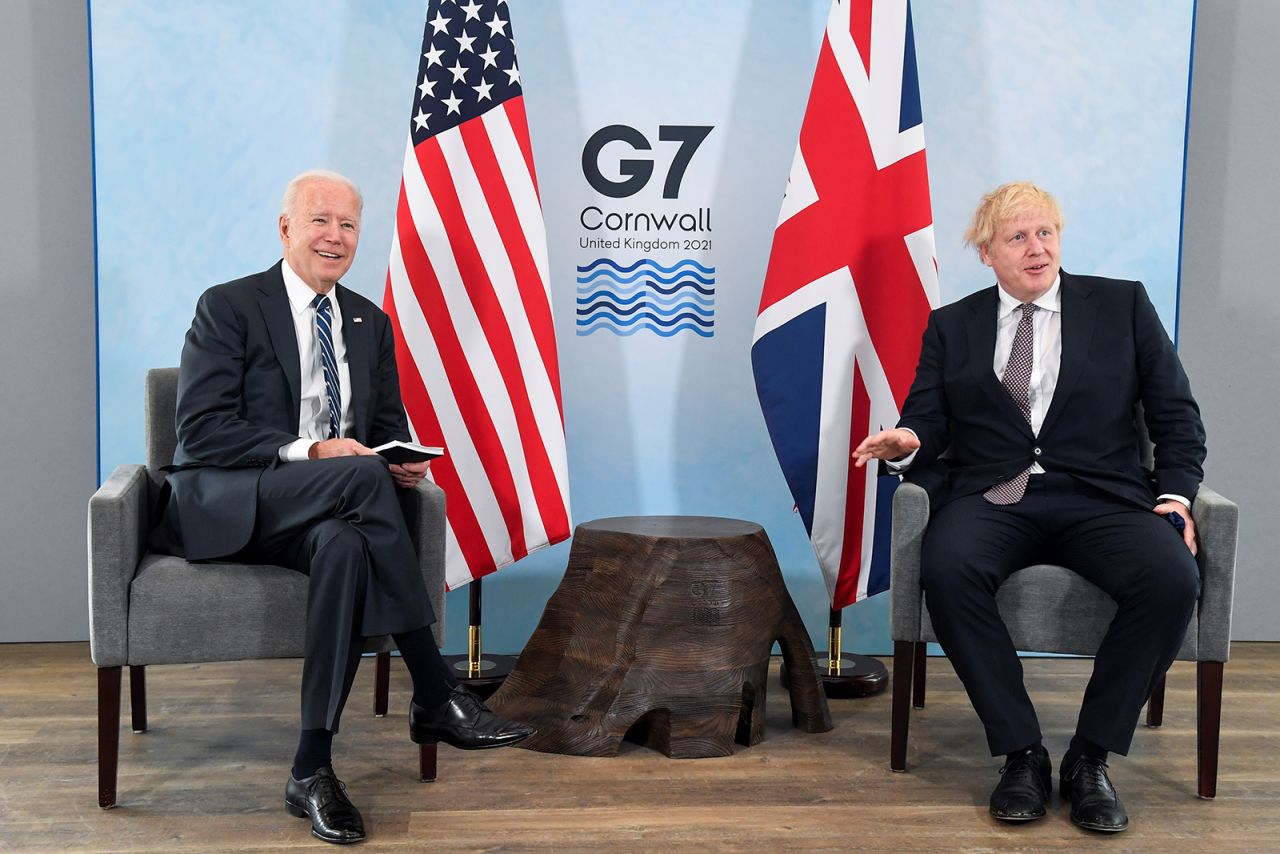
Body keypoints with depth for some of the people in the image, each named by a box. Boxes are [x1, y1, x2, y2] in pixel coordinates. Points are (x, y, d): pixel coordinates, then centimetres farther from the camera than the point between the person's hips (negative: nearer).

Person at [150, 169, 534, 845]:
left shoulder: (371, 324, 17)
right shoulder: (228, 307, 0)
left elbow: (388, 428, 17)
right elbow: (201, 430, -10)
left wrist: (404, 458, -8)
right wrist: (305, 452, -22)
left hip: (325, 515, 4)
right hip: (223, 509, -4)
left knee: (345, 545, -36)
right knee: (361, 475, -34)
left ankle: (311, 770, -30)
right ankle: (435, 698, -28)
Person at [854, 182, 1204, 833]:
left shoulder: (1123, 304, 15)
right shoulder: (951, 326, 17)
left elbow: (1178, 416, 13)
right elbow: (928, 426, 10)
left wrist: (1175, 494, -3)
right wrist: (907, 442, -14)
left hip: (1101, 498, 0)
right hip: (992, 499, 0)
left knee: (1172, 578, -31)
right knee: (946, 569, -34)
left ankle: (1090, 758, -14)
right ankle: (1021, 754, -18)